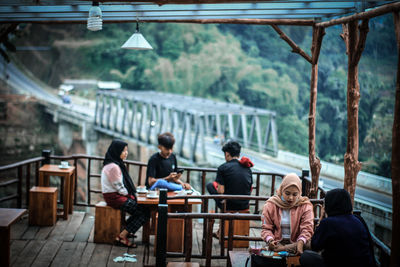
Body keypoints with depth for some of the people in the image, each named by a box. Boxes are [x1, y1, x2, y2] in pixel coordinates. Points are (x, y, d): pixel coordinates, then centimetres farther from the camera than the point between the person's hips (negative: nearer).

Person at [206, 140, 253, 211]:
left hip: (229, 206, -5)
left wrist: (216, 186, 8)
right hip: (245, 206, 5)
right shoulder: (247, 168, 4)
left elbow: (221, 191, -15)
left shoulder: (223, 168, -11)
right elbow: (250, 190, 9)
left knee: (210, 185, 16)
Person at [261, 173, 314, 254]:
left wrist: (301, 242, -29)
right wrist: (270, 240, -19)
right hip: (277, 243, -1)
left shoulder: (305, 206, 1)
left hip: (295, 243, 1)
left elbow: (307, 229, -8)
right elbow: (266, 228, 4)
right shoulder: (271, 205, 2)